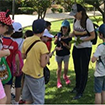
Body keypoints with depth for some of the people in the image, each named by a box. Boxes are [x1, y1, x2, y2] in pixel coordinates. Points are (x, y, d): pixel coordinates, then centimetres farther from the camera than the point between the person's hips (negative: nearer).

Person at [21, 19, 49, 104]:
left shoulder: (26, 41, -2)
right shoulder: (42, 45, -21)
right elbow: (43, 64, -19)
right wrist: (47, 58, -2)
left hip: (27, 72, 7)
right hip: (36, 76, -7)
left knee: (28, 99, 19)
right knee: (39, 101, 6)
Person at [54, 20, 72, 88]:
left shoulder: (69, 37, -8)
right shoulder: (59, 35, -9)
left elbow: (69, 47, -6)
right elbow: (55, 42, -16)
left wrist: (66, 45, -25)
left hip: (66, 54, 1)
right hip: (59, 54, 0)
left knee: (66, 68, -3)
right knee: (59, 68, 9)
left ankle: (65, 76, 32)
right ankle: (58, 81, 26)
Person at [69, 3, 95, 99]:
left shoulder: (87, 21, -19)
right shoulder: (75, 20, 1)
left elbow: (93, 36, -15)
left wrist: (82, 40, -29)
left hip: (85, 48, -7)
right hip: (76, 48, 7)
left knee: (84, 71, 1)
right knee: (77, 69, 18)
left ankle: (80, 92, 9)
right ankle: (77, 87, 36)